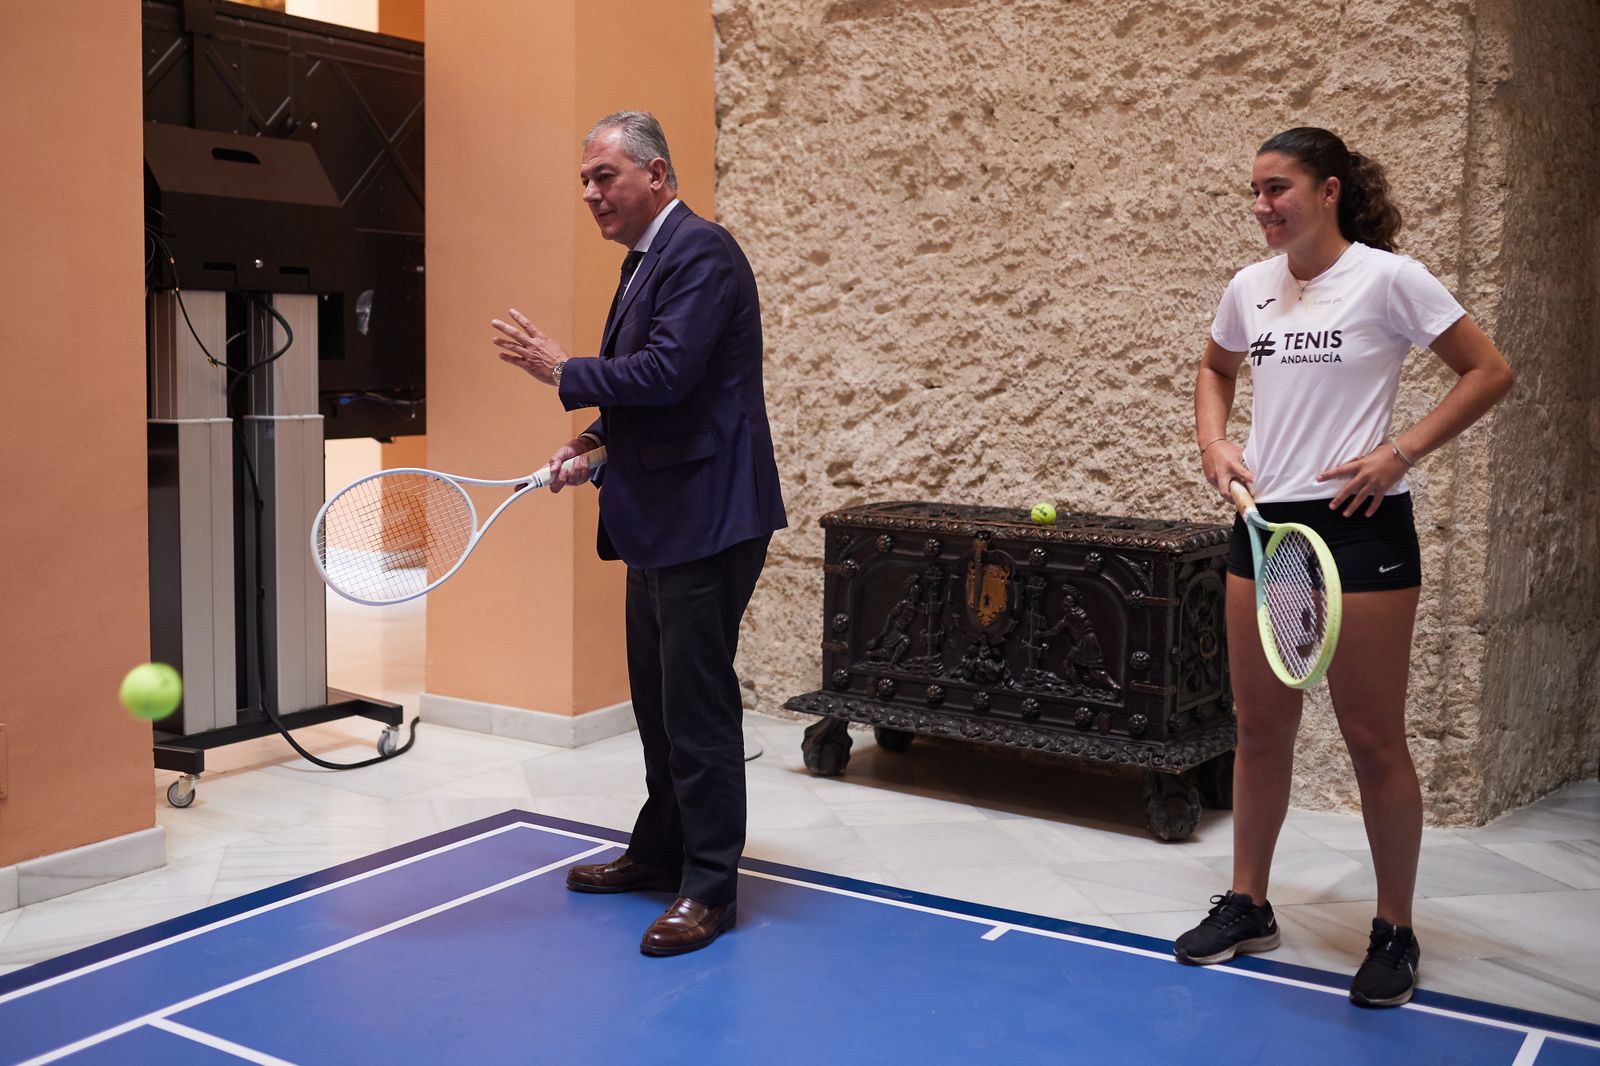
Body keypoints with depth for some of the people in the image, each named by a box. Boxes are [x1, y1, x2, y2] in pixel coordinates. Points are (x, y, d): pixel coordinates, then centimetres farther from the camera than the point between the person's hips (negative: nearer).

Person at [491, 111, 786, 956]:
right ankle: (659, 852, 33)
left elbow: (666, 372, -24)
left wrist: (561, 371, -14)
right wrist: (593, 443, 9)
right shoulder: (646, 261, 17)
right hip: (660, 522, 10)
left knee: (697, 705, -4)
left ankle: (709, 890, 7)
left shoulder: (701, 253, -13)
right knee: (658, 698, 18)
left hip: (706, 520, -10)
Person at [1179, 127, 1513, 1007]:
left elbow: (1489, 374, -4)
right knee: (1260, 726, 11)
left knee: (1372, 738, 1)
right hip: (1265, 525, 6)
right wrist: (1214, 442, 8)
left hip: (1359, 525, -5)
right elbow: (1216, 369, 27)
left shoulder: (1389, 278, -8)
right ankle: (1247, 905, 25)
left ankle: (1395, 933, 17)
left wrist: (1399, 452, -13)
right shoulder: (1250, 288, 8)